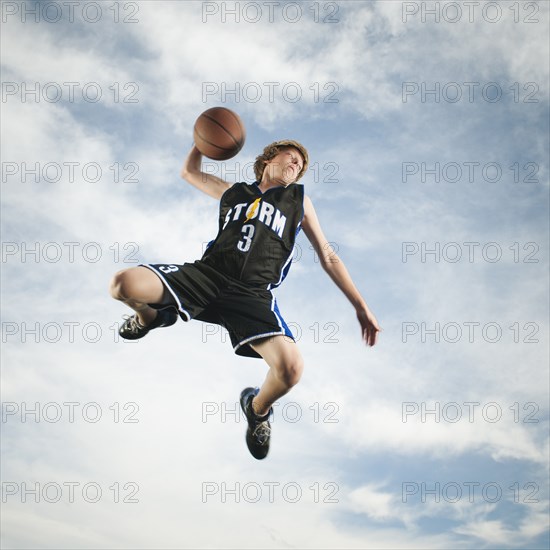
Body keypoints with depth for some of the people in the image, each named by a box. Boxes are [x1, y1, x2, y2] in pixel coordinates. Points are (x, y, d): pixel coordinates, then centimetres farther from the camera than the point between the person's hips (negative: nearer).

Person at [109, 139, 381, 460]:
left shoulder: (299, 200, 25)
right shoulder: (234, 191, 29)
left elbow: (328, 257, 23)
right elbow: (190, 172, 45)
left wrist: (361, 306, 16)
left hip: (253, 293, -2)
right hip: (207, 273, 2)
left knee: (291, 367, -30)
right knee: (122, 285, -22)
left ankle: (258, 407, 8)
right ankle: (151, 317, 18)